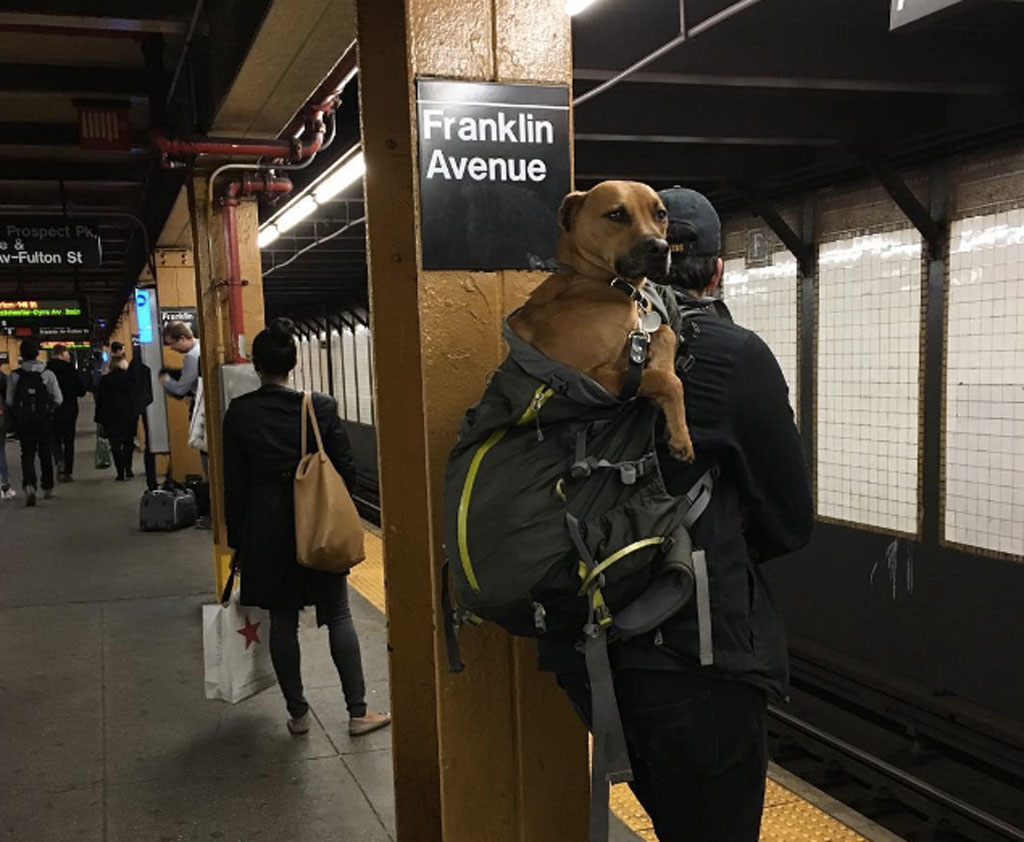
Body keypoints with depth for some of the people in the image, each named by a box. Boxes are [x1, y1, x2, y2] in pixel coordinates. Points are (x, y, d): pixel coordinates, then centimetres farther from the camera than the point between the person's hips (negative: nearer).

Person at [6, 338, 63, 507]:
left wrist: (18, 412, 16)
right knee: (45, 453, 14)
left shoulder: (15, 376, -5)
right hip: (44, 419, 0)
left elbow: (9, 401, -3)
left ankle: (29, 485, -21)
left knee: (27, 453, 3)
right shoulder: (48, 374, -6)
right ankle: (48, 488, 23)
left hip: (23, 420, 0)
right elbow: (58, 399, -6)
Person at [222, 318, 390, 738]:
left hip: (268, 530, 1)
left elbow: (233, 482, -2)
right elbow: (345, 469, -4)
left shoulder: (239, 412, -7)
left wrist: (237, 538, 8)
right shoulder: (322, 407, -8)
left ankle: (297, 713, 20)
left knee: (283, 620, 12)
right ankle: (358, 712, 12)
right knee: (338, 617, 8)